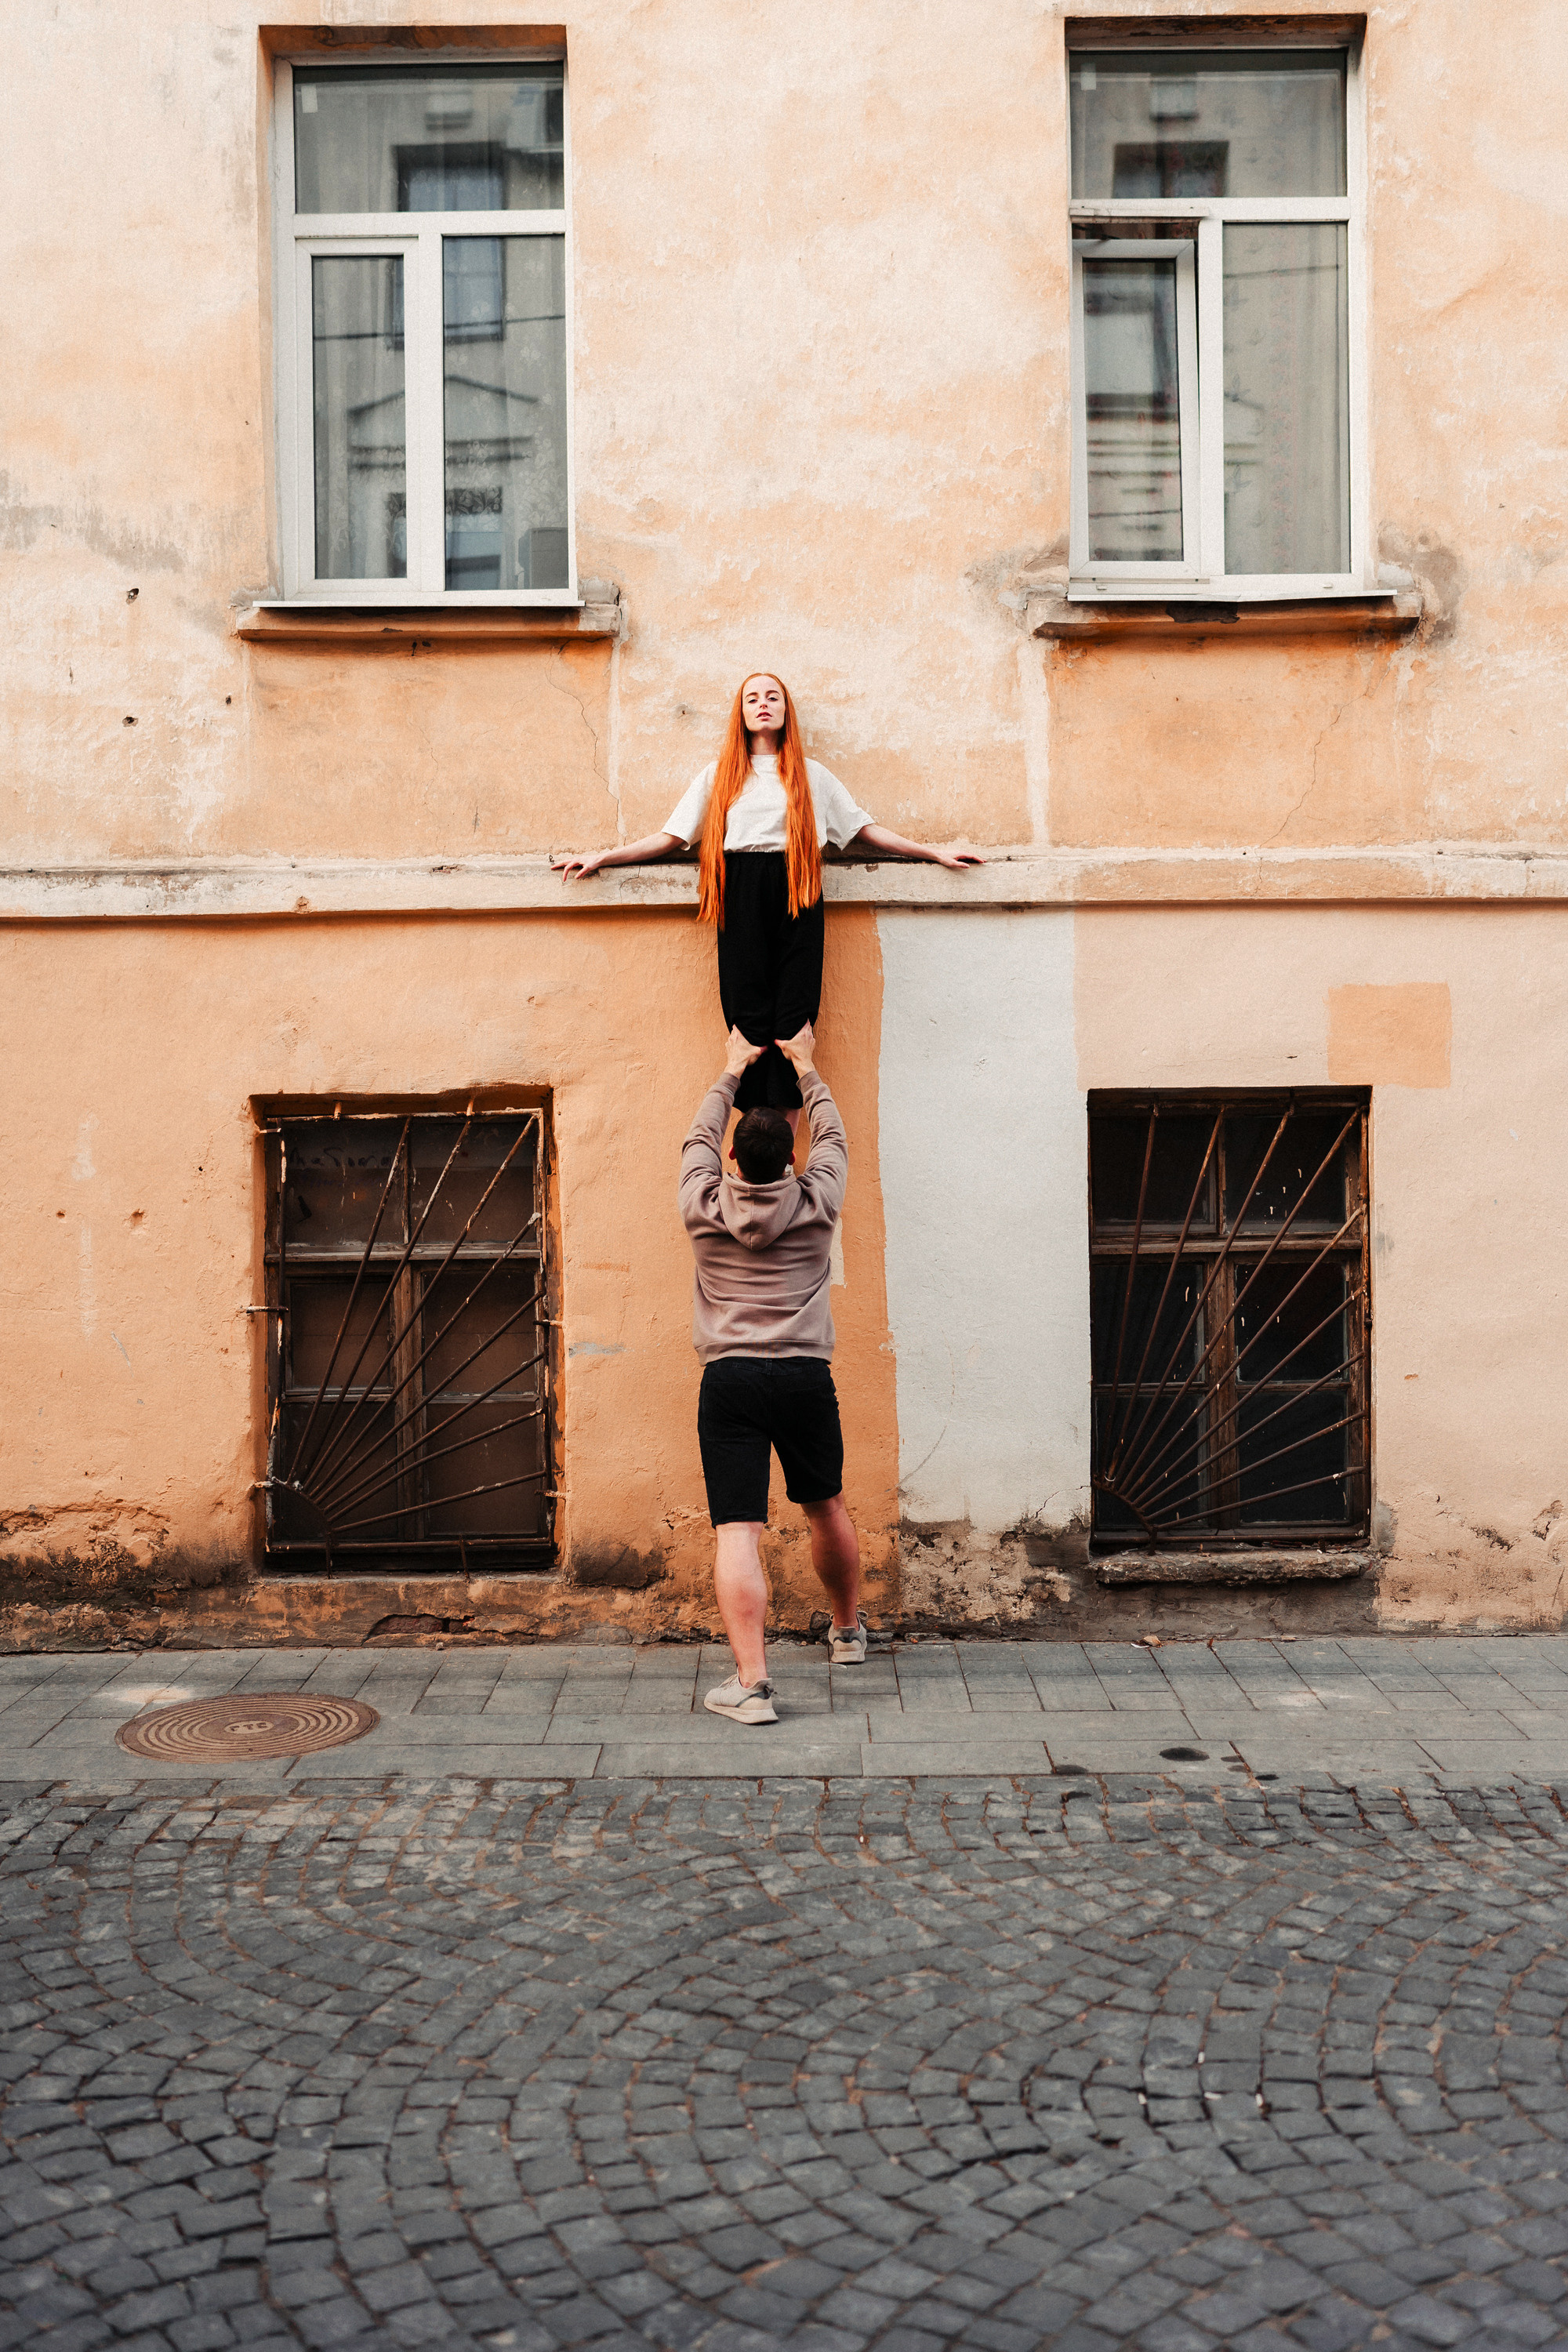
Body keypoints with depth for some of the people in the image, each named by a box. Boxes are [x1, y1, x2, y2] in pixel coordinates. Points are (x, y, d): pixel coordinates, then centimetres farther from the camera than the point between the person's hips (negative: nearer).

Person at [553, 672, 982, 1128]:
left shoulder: (812, 775, 19)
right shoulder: (718, 775, 19)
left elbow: (865, 831, 19)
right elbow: (671, 838, 17)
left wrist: (935, 853, 16)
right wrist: (601, 857, 10)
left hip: (796, 896, 0)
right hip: (742, 898, 0)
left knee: (794, 1015, -11)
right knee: (748, 1014, -10)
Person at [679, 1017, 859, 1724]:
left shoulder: (705, 1208, 1)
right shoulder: (817, 1205, 1)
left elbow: (697, 1138, 21)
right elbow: (832, 1137, 19)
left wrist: (733, 1070, 32)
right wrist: (805, 1068, 32)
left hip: (730, 1381, -1)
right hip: (806, 1376, 2)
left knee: (737, 1533, -6)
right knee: (826, 1510, 22)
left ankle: (751, 1684, -15)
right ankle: (848, 1630, 43)